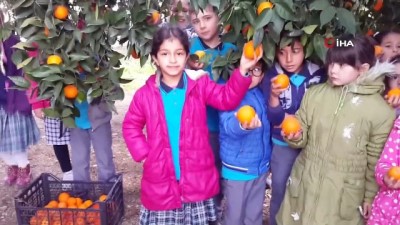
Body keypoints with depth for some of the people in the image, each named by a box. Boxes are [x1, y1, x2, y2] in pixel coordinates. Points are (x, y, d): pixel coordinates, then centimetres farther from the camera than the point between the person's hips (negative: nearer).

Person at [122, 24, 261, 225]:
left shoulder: (200, 85, -2)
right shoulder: (145, 94, -3)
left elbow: (227, 99, -10)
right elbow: (131, 126, 9)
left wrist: (242, 71, -24)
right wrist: (142, 152, -4)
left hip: (197, 178, 0)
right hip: (161, 181, 0)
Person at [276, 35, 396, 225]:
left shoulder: (382, 111, -12)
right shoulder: (314, 94, -5)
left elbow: (376, 161, -3)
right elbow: (303, 136, 3)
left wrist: (370, 197, 5)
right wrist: (295, 137, -19)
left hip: (344, 196, -2)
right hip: (303, 184, 3)